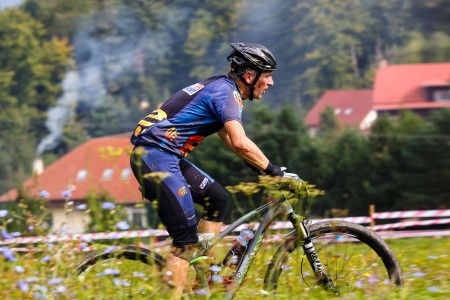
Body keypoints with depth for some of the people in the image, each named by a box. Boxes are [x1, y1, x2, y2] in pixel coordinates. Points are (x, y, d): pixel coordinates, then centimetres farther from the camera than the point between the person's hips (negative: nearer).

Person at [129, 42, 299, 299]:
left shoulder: (221, 88, 19)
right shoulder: (226, 92, -11)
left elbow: (230, 141, 30)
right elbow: (240, 143, -23)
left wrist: (262, 169, 23)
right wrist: (275, 171, -15)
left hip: (167, 157, 10)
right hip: (155, 156, -10)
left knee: (217, 198, 15)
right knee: (186, 236, -11)